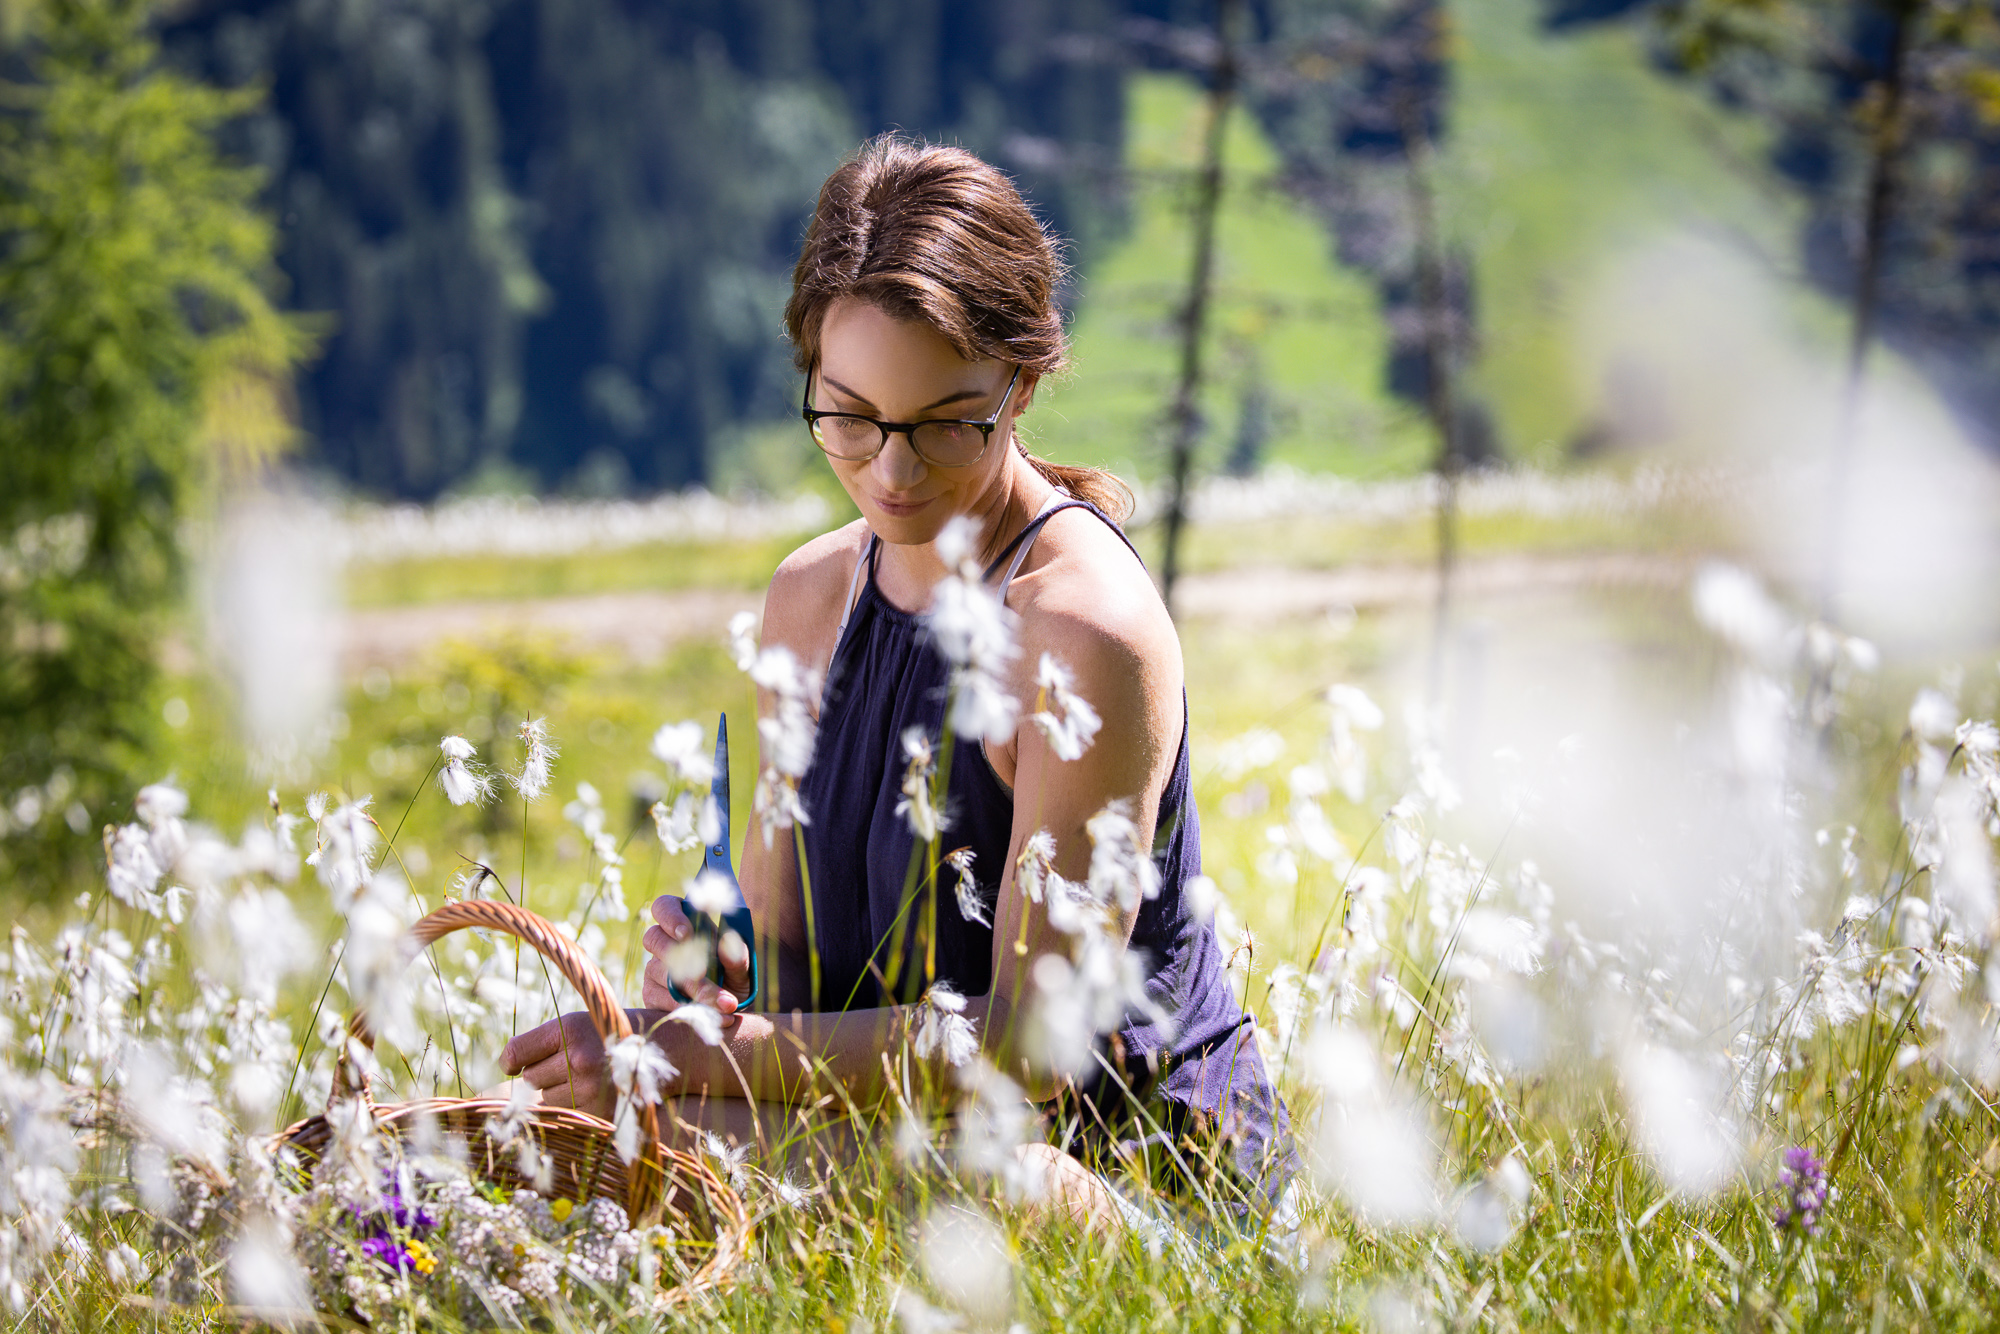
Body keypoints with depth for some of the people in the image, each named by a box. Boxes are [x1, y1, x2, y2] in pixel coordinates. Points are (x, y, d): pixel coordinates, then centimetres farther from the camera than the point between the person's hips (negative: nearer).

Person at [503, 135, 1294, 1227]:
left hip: (1144, 1169, -7)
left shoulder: (1088, 630, -20)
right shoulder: (811, 598, 5)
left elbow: (1035, 1040, -22)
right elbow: (785, 950, 10)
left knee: (699, 1138, -32)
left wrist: (715, 1059, -29)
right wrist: (716, 965, -15)